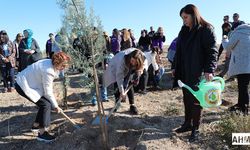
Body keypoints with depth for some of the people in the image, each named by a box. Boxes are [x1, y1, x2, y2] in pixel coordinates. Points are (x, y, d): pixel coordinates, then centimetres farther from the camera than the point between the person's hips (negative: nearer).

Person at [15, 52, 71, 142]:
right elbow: (48, 92, -21)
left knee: (45, 103, 13)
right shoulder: (48, 71, -30)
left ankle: (36, 125, 30)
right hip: (24, 86, -10)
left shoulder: (51, 64, -1)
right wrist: (56, 106, -9)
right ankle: (42, 133, -5)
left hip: (29, 83, 10)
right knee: (46, 104, -13)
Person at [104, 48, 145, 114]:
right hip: (115, 68, -4)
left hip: (127, 70, 4)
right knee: (117, 87, -10)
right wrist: (122, 91, -38)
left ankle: (132, 105, 2)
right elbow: (119, 76, -39)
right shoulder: (122, 59, -43)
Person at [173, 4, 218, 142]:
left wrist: (209, 70, -23)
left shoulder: (206, 30, -7)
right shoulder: (184, 31, 13)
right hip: (183, 72, 6)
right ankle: (188, 123, 29)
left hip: (197, 73, -6)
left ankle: (195, 129, 16)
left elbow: (212, 51, -12)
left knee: (196, 101, 2)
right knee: (187, 99, 13)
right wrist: (175, 67, 15)